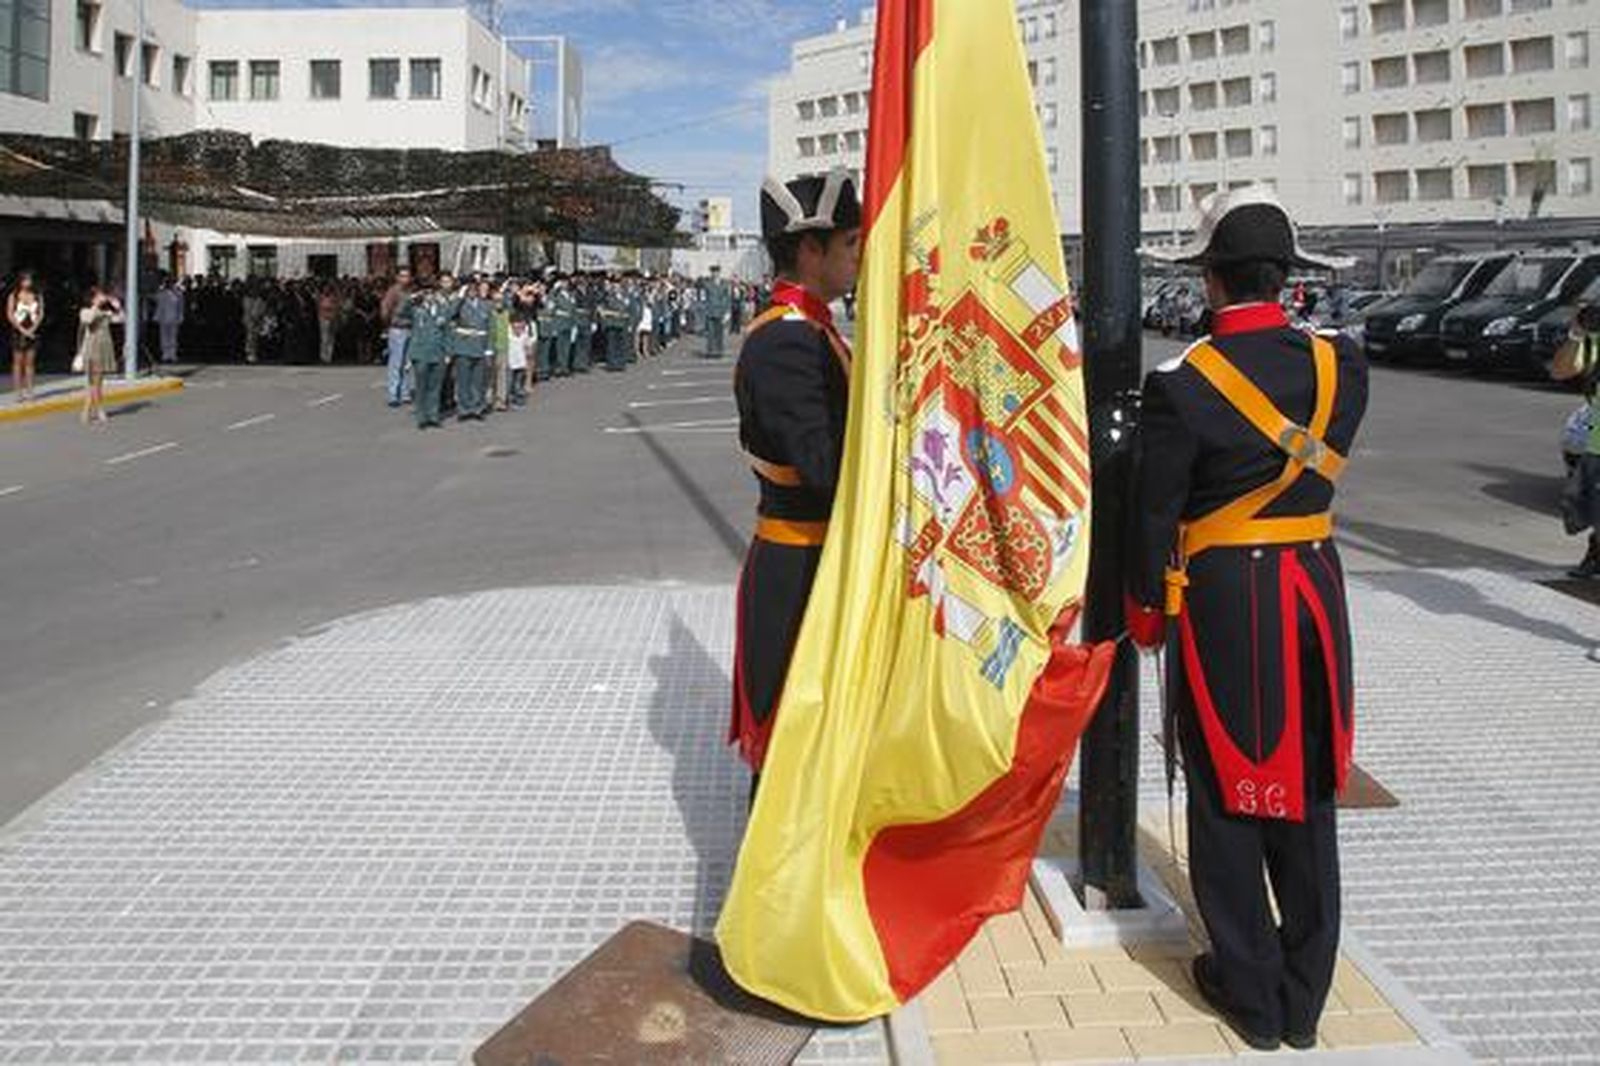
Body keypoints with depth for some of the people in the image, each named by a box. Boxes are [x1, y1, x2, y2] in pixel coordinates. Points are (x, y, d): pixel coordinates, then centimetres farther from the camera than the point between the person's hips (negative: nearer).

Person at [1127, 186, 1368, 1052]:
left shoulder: (1181, 381, -14)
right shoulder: (1341, 363, -2)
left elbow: (1155, 513, -9)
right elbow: (1322, 460, 8)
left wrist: (1148, 608, 4)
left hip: (1221, 597, -4)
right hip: (1315, 589, 4)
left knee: (1227, 794, 10)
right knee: (1307, 792, 14)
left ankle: (1252, 993, 21)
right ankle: (1304, 995, 26)